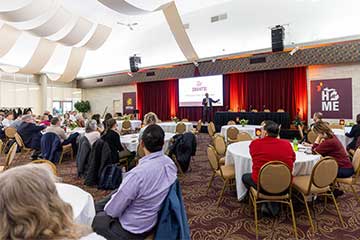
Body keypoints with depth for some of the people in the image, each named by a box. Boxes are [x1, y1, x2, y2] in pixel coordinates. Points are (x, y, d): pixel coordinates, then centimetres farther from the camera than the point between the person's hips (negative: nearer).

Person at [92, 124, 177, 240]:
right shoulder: (170, 163, -13)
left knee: (96, 218, 20)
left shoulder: (138, 173, -36)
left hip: (132, 230, -6)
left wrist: (107, 208, 1)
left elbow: (113, 210, -22)